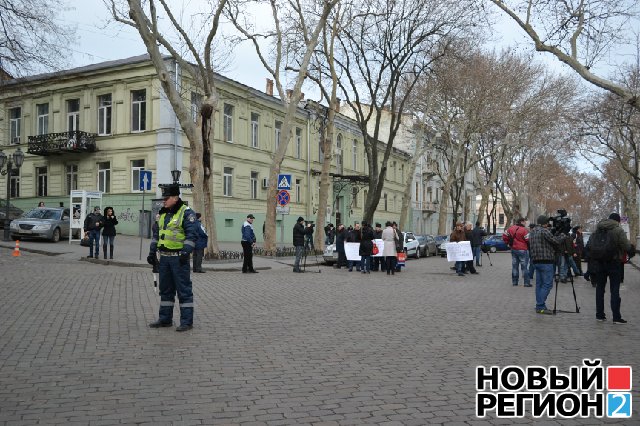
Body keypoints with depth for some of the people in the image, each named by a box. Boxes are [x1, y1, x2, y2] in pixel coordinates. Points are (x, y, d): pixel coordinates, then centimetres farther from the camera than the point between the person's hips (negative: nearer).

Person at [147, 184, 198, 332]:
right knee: (165, 289, 14)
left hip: (179, 258, -8)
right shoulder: (162, 214, 16)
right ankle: (165, 319, 25)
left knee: (183, 289, -3)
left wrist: (186, 251, -26)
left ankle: (187, 321, 2)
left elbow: (192, 234, -17)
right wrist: (152, 252, 17)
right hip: (164, 257, 8)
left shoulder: (186, 213, -9)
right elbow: (156, 234, 22)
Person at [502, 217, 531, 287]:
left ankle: (514, 282, 17)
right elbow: (528, 240, -18)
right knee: (524, 267, 1)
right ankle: (526, 283, 4)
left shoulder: (511, 228, 5)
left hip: (513, 249, 6)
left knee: (514, 266, 12)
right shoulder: (524, 230, -16)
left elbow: (504, 236, 9)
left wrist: (508, 243, 17)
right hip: (522, 250, -6)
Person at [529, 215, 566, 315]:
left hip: (536, 261, 9)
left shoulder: (532, 232, 16)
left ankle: (540, 306, 12)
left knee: (539, 284, 11)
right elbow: (555, 241, -10)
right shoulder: (544, 231, -11)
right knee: (547, 284, -6)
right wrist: (562, 236, 8)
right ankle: (540, 306, -10)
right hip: (545, 261, -9)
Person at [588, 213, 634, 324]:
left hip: (599, 263, 4)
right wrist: (632, 248, 6)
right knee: (615, 290, 0)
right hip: (614, 263, -4)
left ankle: (599, 315, 14)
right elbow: (627, 246, -13)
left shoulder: (597, 230, 7)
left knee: (600, 288, 12)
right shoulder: (618, 230, -9)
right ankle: (616, 317, 0)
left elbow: (588, 246, 6)